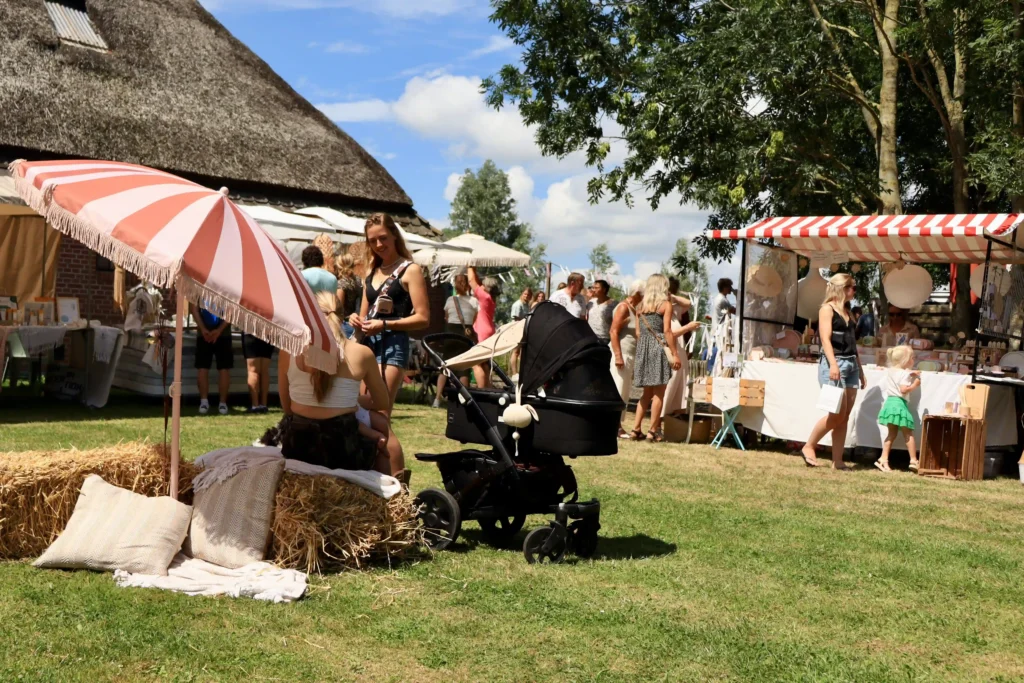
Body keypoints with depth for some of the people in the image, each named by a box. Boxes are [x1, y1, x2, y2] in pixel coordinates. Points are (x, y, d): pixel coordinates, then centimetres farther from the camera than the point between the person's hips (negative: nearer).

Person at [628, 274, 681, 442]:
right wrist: (675, 354, -10)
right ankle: (653, 431, 0)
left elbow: (638, 332, 11)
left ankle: (636, 429, 9)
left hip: (643, 348, 6)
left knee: (647, 393, 13)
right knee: (658, 393, 0)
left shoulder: (641, 306, 13)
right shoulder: (665, 304, -2)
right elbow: (667, 331, -10)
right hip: (659, 348, -6)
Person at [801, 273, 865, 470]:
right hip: (834, 363, -8)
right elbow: (825, 339, -14)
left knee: (844, 417, 3)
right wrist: (833, 364, -26)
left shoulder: (846, 311, 20)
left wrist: (860, 369, 18)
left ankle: (837, 461, 4)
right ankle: (808, 447, 3)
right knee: (837, 414, -11)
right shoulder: (827, 309, -3)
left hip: (851, 365, 8)